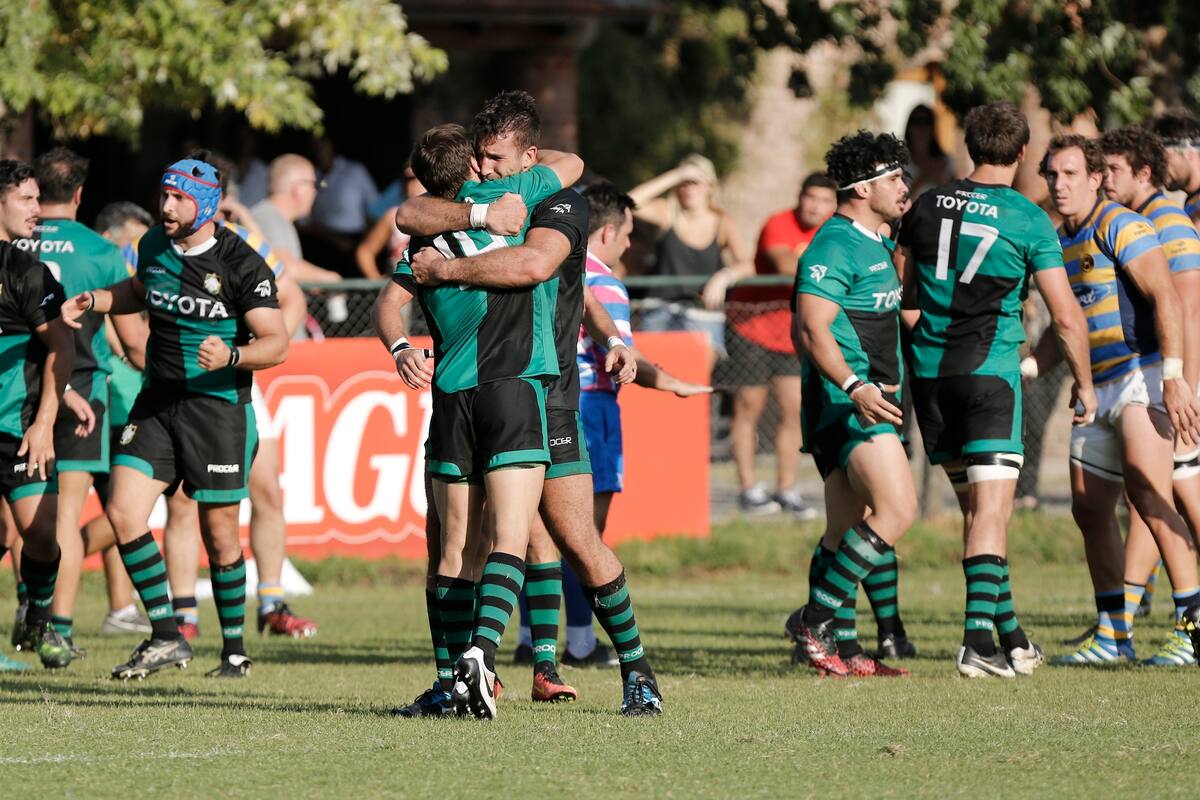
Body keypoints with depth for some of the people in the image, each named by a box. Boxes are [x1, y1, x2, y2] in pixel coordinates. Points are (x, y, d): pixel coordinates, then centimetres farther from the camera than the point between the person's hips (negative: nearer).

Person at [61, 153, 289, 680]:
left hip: (218, 407, -5)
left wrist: (231, 356, -30)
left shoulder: (242, 265, -12)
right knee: (123, 512, -10)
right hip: (158, 400, 5)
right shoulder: (154, 246, 5)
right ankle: (166, 637, -3)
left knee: (219, 532, 0)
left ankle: (235, 649, 16)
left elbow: (276, 343, -13)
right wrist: (93, 301, 14)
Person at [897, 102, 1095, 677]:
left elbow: (900, 296, 15)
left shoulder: (928, 206, 5)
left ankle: (1010, 635, 19)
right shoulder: (1029, 221, -7)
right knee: (991, 509, -7)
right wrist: (1084, 385, 6)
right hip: (989, 371, -5)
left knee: (976, 506, 14)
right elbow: (1066, 318, -6)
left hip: (929, 373, 5)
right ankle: (979, 640, -20)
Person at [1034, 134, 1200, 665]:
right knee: (1089, 509, 7)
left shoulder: (1120, 227, -10)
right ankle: (1112, 635, 16)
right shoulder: (1059, 242, 16)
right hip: (1097, 389, 9)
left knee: (1146, 491, -24)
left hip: (1143, 376, -9)